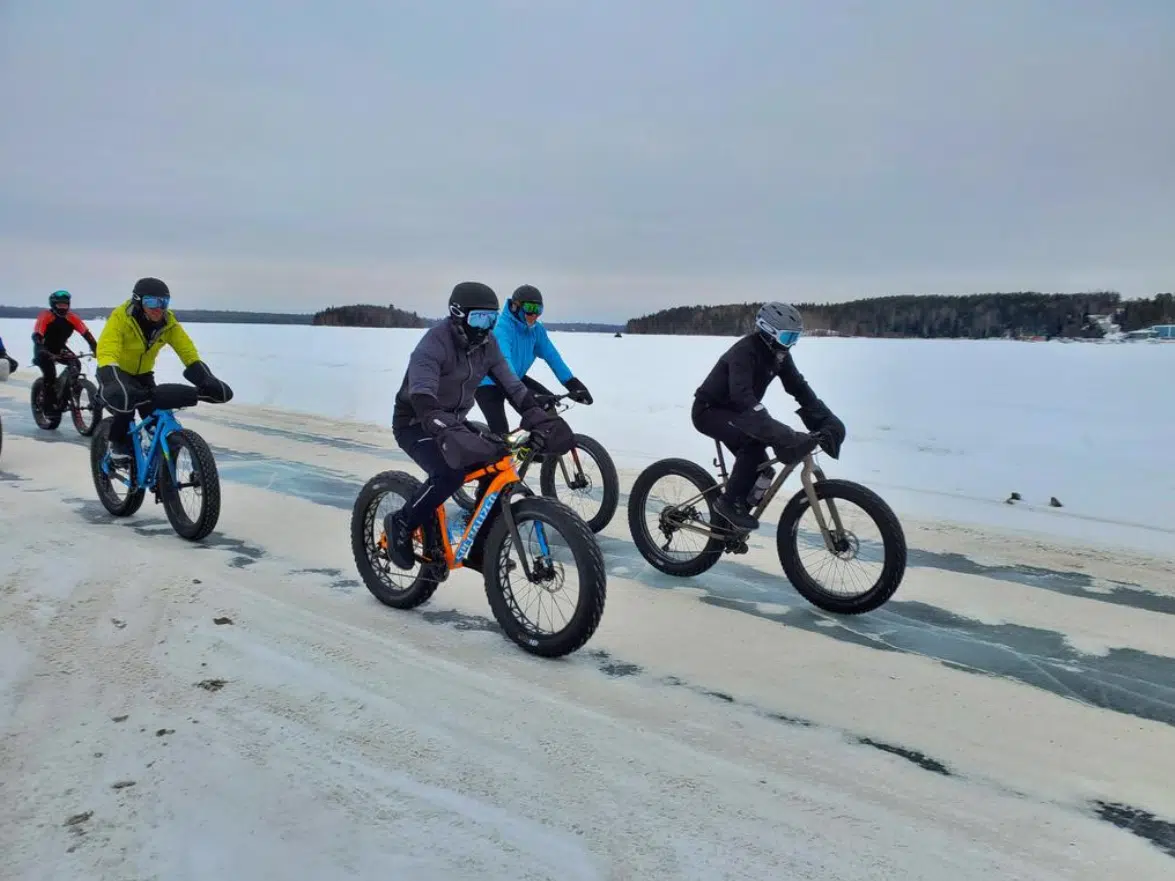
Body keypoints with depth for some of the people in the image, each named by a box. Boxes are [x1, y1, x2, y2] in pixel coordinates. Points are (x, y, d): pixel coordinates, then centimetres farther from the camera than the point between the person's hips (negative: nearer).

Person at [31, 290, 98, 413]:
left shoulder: (72, 317, -14)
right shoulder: (45, 316, -25)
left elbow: (86, 333, -17)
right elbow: (36, 336, -35)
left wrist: (96, 348, -30)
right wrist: (42, 352, -51)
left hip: (59, 347, 5)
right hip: (44, 350, -5)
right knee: (50, 373, -25)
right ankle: (48, 403, -13)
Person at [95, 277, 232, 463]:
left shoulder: (168, 323, -18)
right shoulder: (121, 317, -32)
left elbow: (188, 351, -22)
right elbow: (106, 351, -44)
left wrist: (205, 379, -38)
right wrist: (112, 381, -61)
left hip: (142, 373, 4)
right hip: (117, 371, -4)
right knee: (124, 404, -30)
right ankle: (118, 444, -4)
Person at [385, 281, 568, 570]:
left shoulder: (487, 344, -4)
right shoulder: (435, 343, -26)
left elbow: (512, 385, -7)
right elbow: (422, 397, -40)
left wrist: (541, 419, -23)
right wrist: (448, 433, -56)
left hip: (453, 420, 7)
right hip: (414, 422, -7)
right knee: (450, 473, -32)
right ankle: (401, 525, -7)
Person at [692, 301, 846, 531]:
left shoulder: (778, 354, -3)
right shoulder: (744, 352, -30)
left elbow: (799, 388, -5)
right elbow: (743, 398, -44)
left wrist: (827, 421, -19)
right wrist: (783, 436, -53)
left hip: (731, 410, 8)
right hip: (709, 411, -8)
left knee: (760, 467, -3)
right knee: (756, 439, -31)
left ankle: (730, 521, 14)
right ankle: (729, 502, -18)